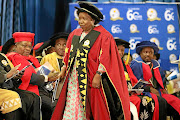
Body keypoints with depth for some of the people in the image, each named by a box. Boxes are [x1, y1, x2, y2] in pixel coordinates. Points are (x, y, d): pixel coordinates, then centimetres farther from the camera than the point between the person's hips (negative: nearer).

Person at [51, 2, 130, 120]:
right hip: (74, 78, 6)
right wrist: (64, 69, 14)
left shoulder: (103, 36, -6)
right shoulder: (75, 34, 14)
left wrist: (98, 75, -17)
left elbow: (105, 58, -11)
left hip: (92, 79, -5)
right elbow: (68, 54, 22)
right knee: (72, 108, 1)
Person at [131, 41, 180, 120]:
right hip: (144, 92, -7)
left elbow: (161, 77, 29)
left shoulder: (155, 64, 18)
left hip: (157, 91, 7)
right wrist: (150, 89, -16)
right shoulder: (137, 63, -3)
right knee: (161, 101, -33)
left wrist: (162, 88, 9)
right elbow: (137, 81, -12)